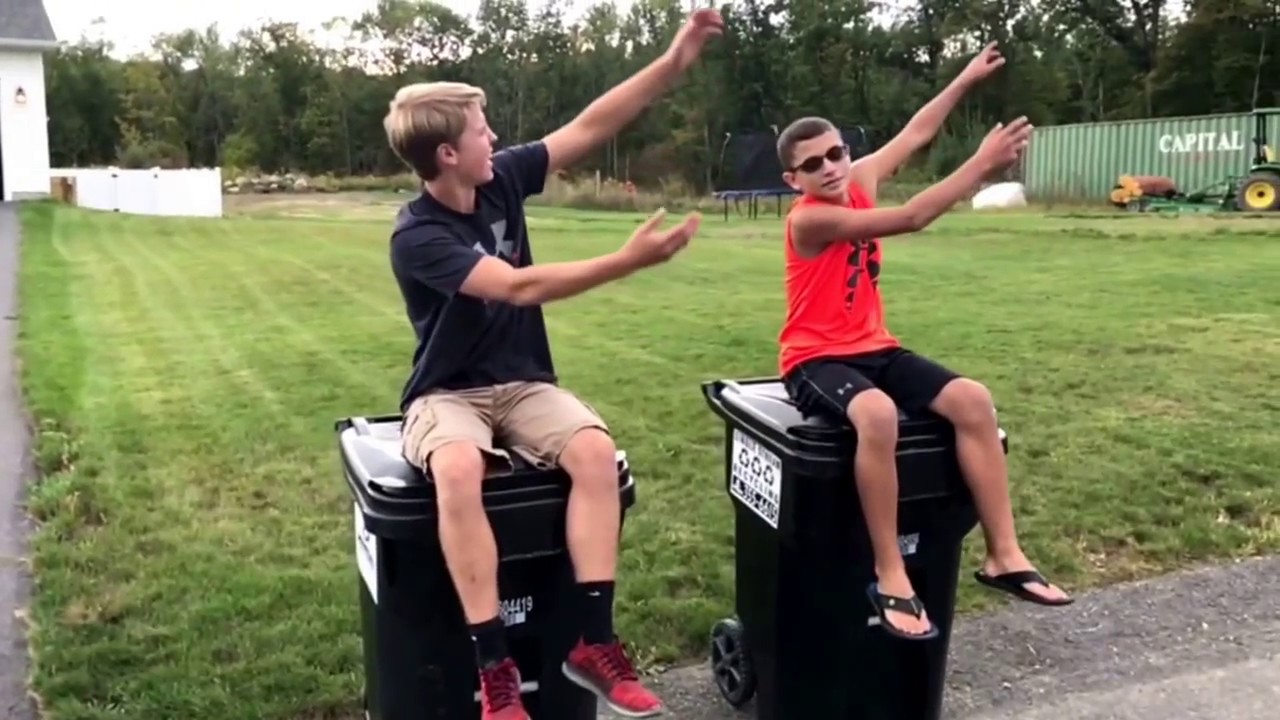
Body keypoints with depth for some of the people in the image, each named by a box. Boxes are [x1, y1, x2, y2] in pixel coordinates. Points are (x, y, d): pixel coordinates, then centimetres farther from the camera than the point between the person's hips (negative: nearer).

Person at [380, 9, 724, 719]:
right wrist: (629, 260, -33)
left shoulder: (502, 180, 0)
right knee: (458, 469, -39)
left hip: (523, 383, 5)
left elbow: (588, 129, 1)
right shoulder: (417, 236, -19)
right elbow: (519, 287, -29)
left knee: (596, 451, -26)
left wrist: (672, 63, -4)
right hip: (448, 395, -5)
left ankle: (594, 641, -18)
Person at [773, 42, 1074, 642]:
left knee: (973, 400, -13)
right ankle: (891, 577, -28)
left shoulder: (858, 182, 4)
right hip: (816, 359, -8)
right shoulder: (809, 218, -18)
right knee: (878, 413, -39)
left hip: (874, 348, 8)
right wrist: (983, 164, -23)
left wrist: (966, 79, 18)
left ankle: (1003, 554, -7)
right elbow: (909, 219, -24)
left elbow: (914, 135, 17)